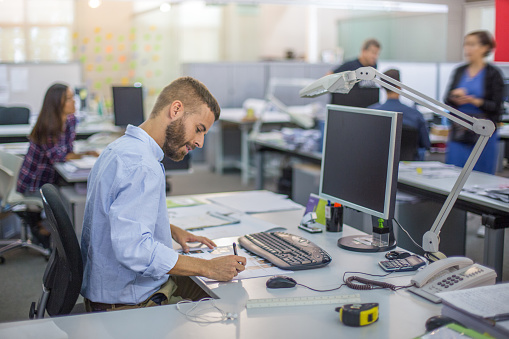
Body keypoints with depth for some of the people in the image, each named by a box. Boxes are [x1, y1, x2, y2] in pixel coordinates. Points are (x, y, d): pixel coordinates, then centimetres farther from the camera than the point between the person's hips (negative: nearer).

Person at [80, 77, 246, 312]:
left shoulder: (120, 148, 10)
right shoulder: (141, 166, -24)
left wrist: (172, 230, 17)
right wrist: (208, 268, -27)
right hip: (132, 305, -11)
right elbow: (133, 248, -33)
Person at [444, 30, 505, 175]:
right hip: (459, 134, 4)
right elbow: (447, 102, 8)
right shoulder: (459, 72, 11)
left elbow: (496, 107, -7)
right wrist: (455, 97, -13)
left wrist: (476, 101, -22)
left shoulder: (493, 73, -3)